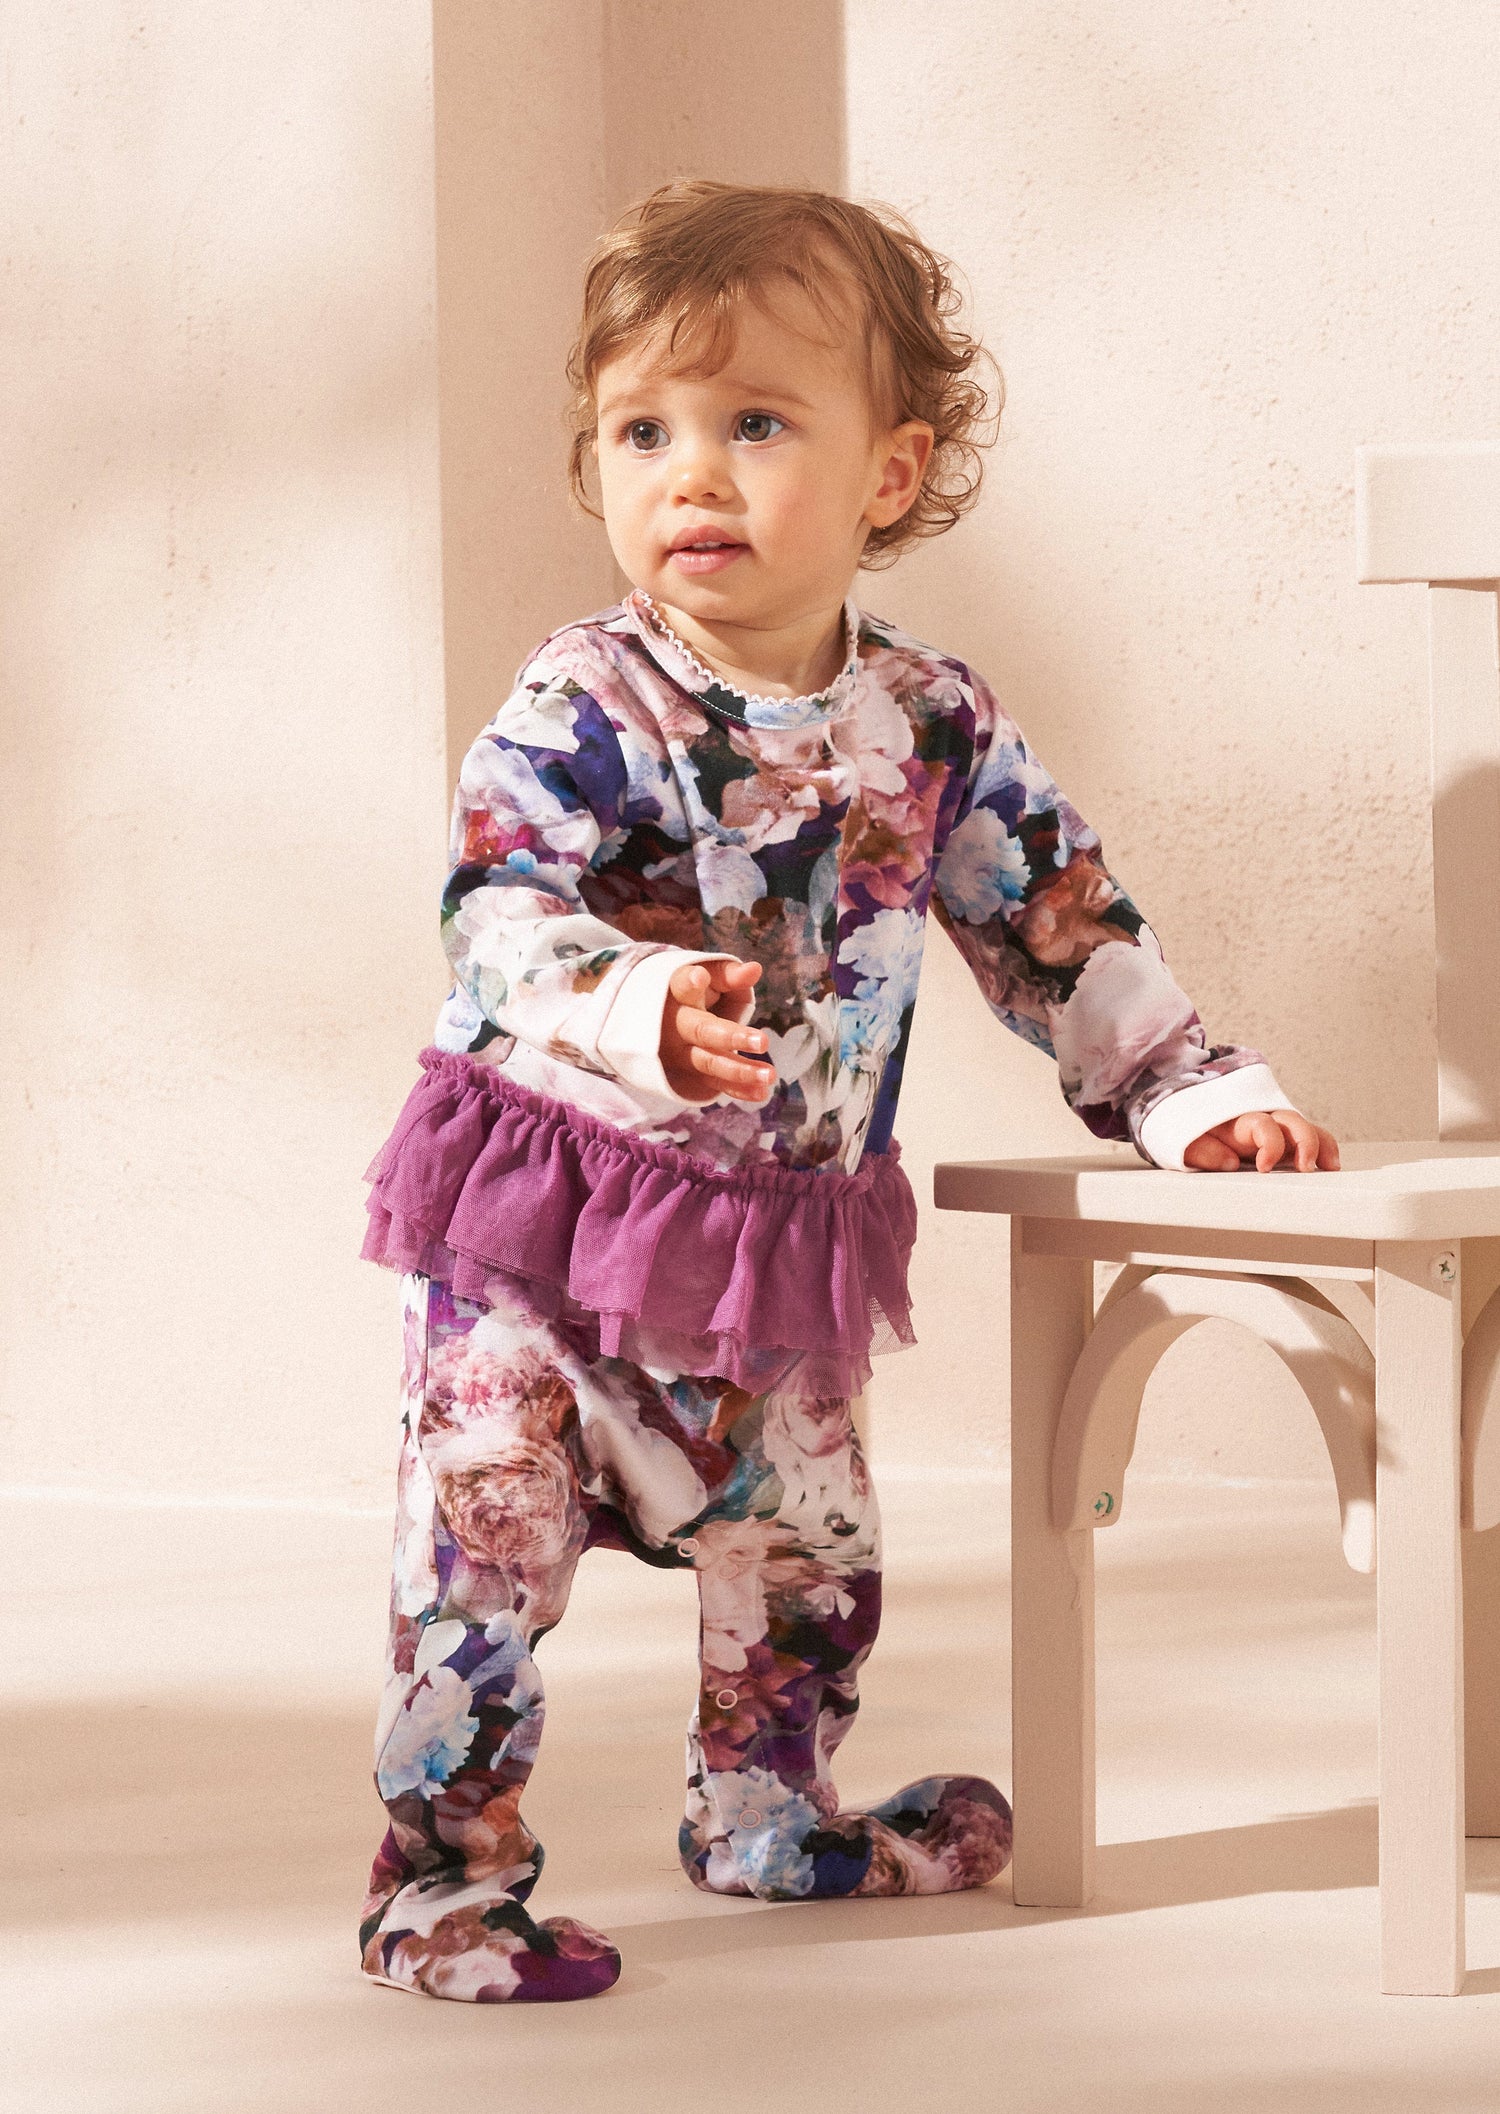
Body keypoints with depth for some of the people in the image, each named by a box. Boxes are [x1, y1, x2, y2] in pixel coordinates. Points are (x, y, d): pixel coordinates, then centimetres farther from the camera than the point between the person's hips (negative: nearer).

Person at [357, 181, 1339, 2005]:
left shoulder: (934, 728, -1)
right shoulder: (573, 713, -16)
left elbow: (1058, 928, 8)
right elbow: (504, 926, -28)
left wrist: (1198, 1094, 2)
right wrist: (649, 1014, -46)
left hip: (774, 1247, 5)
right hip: (539, 1232, -5)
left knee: (806, 1558, 19)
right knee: (486, 1553, -9)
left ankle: (768, 1813, 41)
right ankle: (442, 1873, 3)